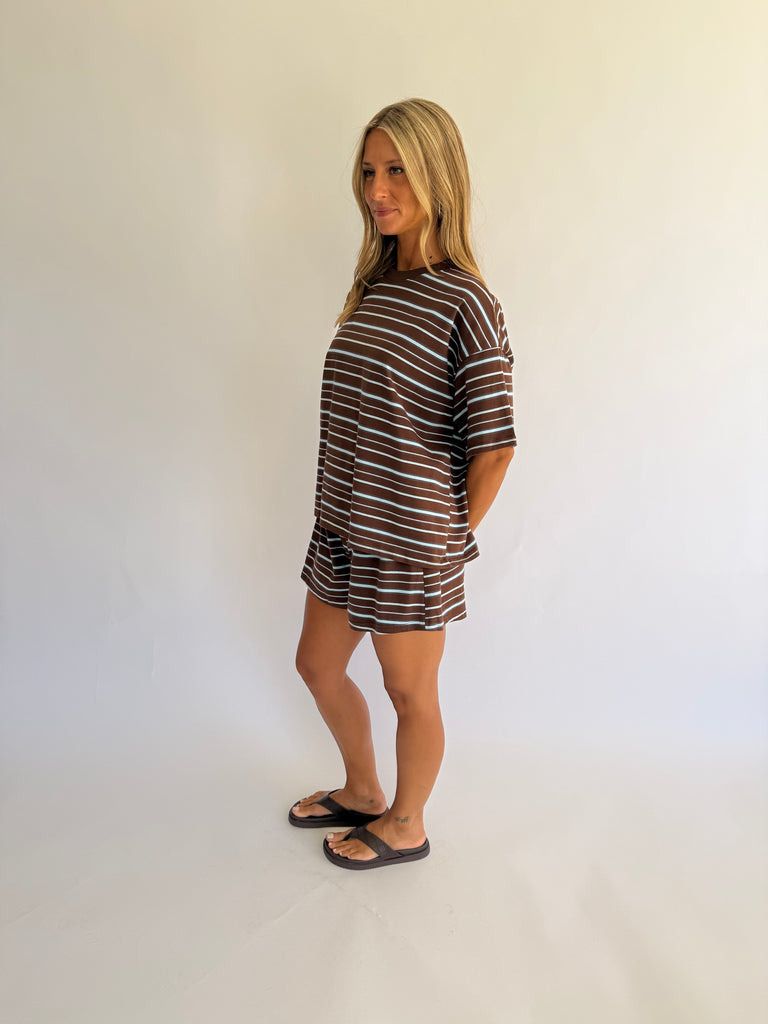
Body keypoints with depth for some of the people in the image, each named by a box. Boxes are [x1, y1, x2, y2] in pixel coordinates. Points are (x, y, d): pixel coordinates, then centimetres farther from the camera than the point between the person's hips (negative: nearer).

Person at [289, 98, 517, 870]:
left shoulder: (465, 302, -16)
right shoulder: (373, 286, 7)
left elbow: (494, 444, -15)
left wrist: (457, 535, -5)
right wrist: (346, 508, 9)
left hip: (411, 539, -8)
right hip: (342, 524, 8)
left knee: (409, 693, 13)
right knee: (318, 666, 22)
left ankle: (405, 826, 40)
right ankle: (362, 791, 48)